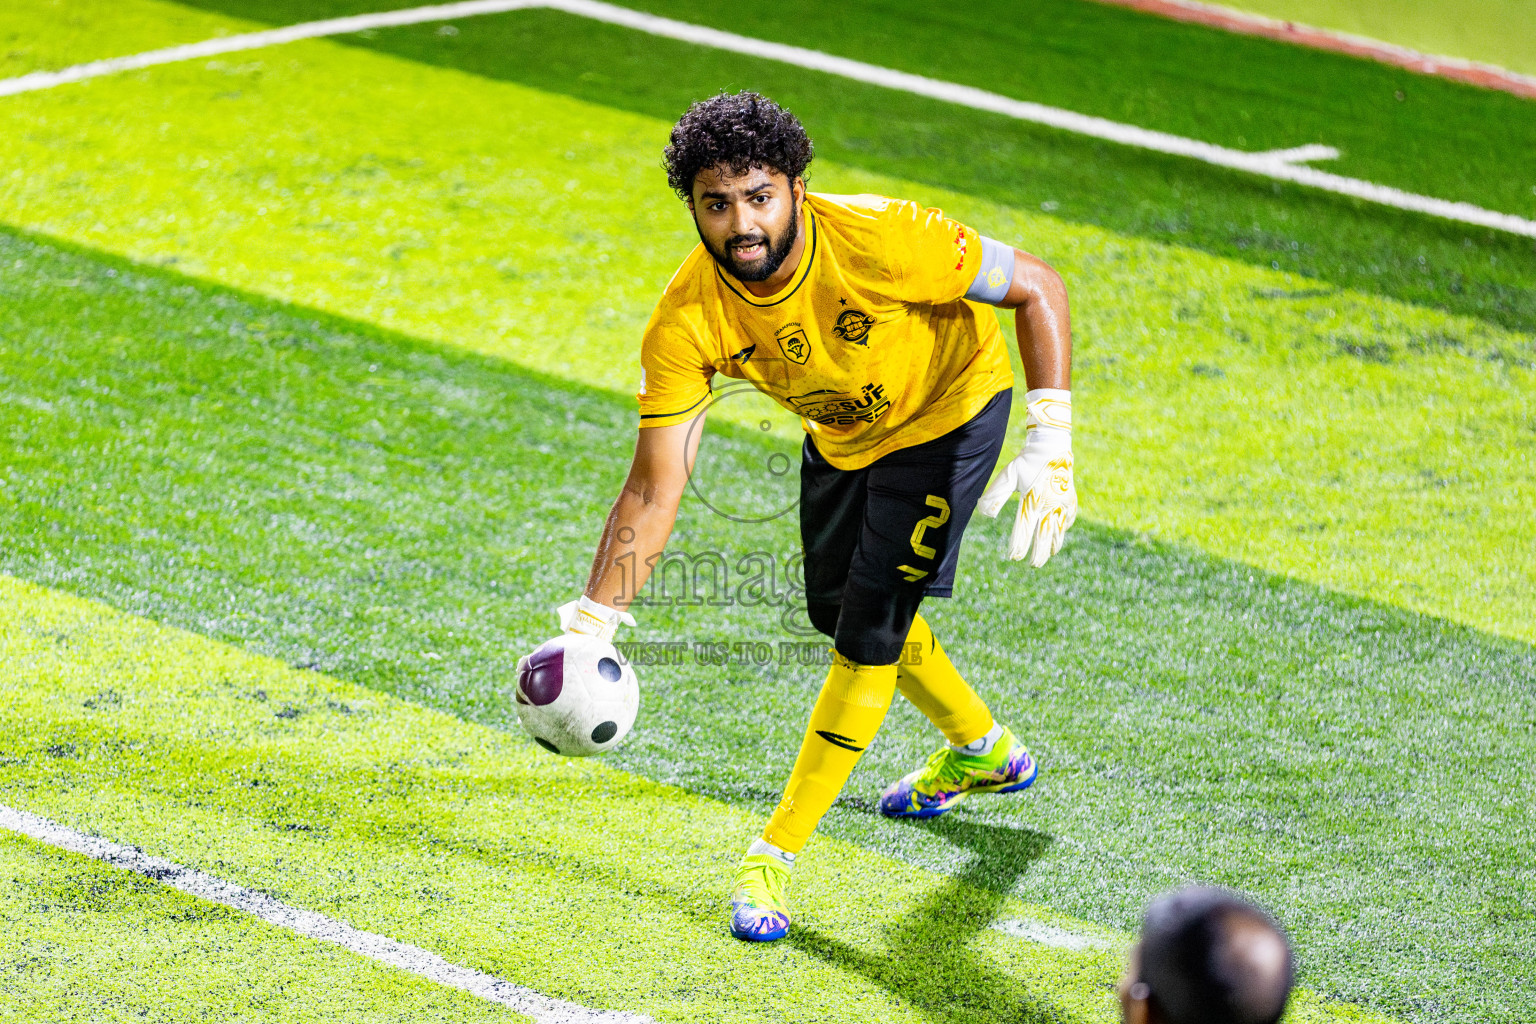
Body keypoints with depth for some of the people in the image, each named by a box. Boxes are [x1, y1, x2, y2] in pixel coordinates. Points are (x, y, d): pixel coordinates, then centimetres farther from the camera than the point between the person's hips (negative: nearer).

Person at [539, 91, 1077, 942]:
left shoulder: (879, 239, -38)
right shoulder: (686, 320, -28)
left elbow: (1037, 287, -25)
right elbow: (655, 487, -24)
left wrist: (1050, 446, -32)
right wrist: (591, 621, -33)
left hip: (949, 409, -5)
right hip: (841, 433, 5)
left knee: (871, 630, -13)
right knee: (837, 608, 21)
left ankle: (775, 855, -4)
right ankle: (982, 750, 50)